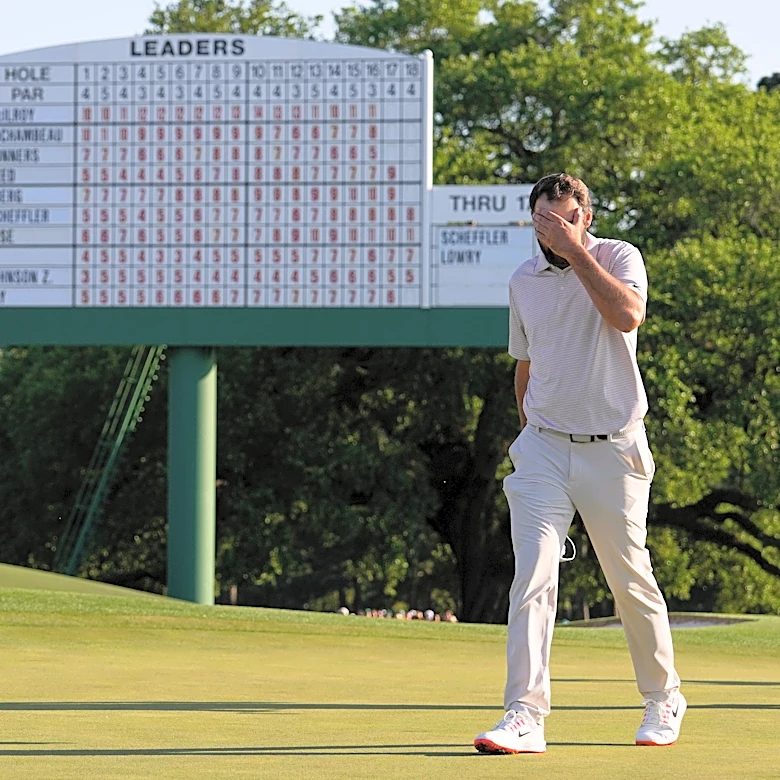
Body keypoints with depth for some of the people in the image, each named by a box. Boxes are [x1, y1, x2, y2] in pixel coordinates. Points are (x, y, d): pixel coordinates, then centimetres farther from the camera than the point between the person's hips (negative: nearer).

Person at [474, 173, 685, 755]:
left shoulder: (618, 258, -4)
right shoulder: (524, 281, 9)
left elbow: (627, 316, -26)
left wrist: (575, 250, -23)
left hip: (613, 450, -3)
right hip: (544, 447, 3)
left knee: (631, 581, 6)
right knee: (533, 577, -12)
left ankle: (664, 696, 28)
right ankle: (526, 717, -18)